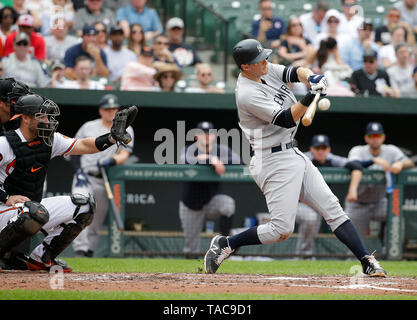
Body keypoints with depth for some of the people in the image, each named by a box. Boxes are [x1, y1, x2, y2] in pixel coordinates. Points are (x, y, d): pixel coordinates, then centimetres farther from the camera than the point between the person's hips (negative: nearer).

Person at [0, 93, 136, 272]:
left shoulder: (50, 140, 5)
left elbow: (83, 146, 3)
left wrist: (113, 137, -12)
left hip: (34, 207, 8)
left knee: (84, 206, 2)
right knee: (37, 213, -39)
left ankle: (41, 257, 3)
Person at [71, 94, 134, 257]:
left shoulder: (126, 130, 7)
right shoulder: (88, 127, 9)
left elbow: (124, 155, -4)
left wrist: (111, 161, -25)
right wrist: (78, 172, -6)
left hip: (105, 182, 1)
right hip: (84, 177, -1)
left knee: (96, 222, 4)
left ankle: (89, 252, 14)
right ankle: (80, 249, -30)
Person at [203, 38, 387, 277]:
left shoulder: (267, 70, 6)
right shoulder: (248, 94, -20)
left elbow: (295, 72, 1)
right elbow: (285, 119, -23)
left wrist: (310, 77, -21)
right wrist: (309, 97, -33)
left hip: (294, 155, 9)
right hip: (274, 161, -9)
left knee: (332, 208, 3)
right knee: (282, 230, -11)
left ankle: (367, 262, 1)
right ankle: (225, 244, 5)